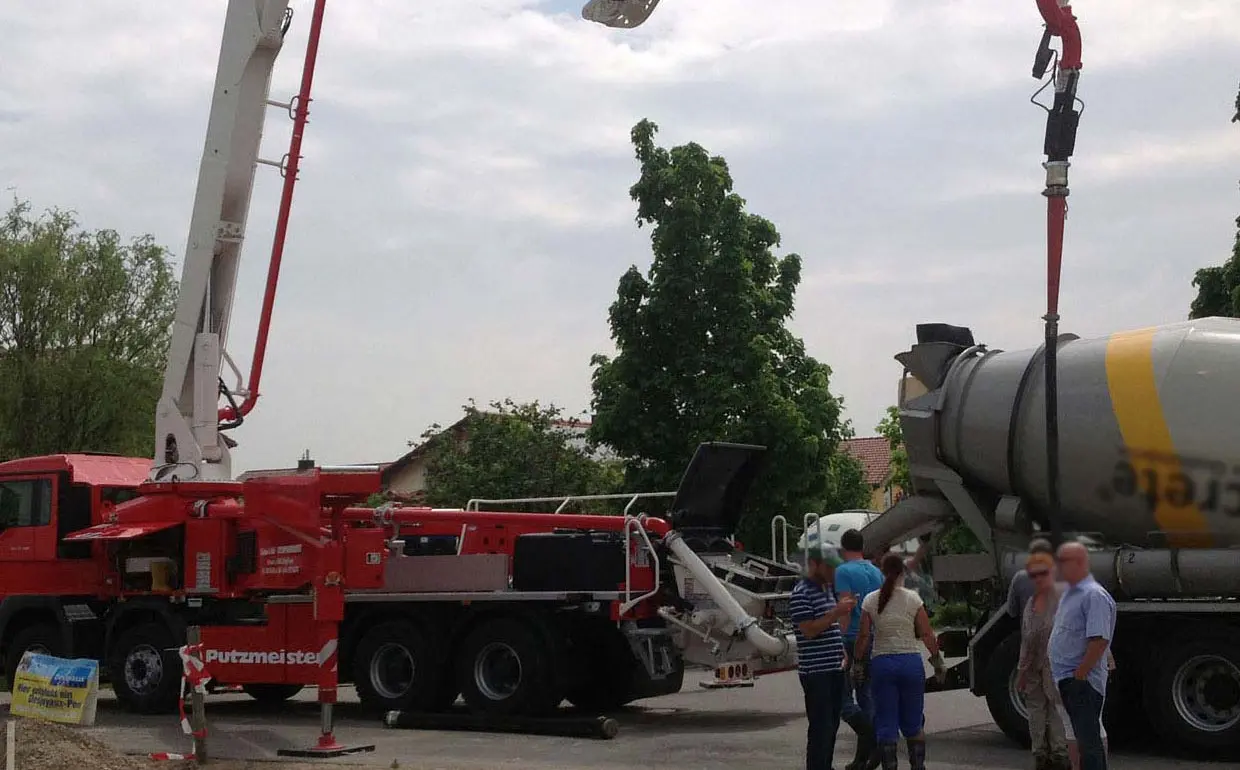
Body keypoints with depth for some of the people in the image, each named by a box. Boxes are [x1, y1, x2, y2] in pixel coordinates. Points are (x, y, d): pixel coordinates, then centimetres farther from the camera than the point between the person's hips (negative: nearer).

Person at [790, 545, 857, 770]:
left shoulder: (827, 589, 17)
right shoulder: (801, 593, -12)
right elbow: (808, 630, -19)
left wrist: (843, 654, 17)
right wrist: (836, 612, -23)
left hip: (834, 669, 9)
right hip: (816, 672, -9)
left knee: (832, 725, 13)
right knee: (820, 728, -9)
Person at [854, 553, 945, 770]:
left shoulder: (870, 601, 0)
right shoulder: (912, 598, -3)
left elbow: (863, 636, -1)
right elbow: (927, 634, -2)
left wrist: (857, 663, 8)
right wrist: (937, 660, 7)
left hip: (882, 663, 0)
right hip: (911, 661, 0)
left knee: (886, 724, 5)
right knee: (913, 722, 14)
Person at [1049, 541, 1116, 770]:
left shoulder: (1094, 595, -15)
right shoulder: (1069, 593, 16)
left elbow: (1099, 641, -23)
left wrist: (1079, 674, -22)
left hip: (1082, 681, -10)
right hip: (1066, 680, 10)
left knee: (1088, 740, -7)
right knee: (1087, 737, 15)